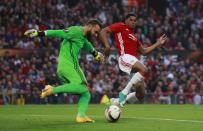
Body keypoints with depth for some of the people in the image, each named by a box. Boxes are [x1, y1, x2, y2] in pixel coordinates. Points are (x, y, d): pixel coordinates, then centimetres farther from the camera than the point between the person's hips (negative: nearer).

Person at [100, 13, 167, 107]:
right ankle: (125, 92, -28)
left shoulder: (134, 36, 30)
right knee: (144, 70, -36)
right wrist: (107, 45, -17)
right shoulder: (121, 27, 9)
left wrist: (158, 44, 28)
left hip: (134, 60, 8)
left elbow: (144, 51, 32)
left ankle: (116, 101, 16)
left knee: (140, 95, 2)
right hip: (125, 57, -8)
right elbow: (103, 31, 0)